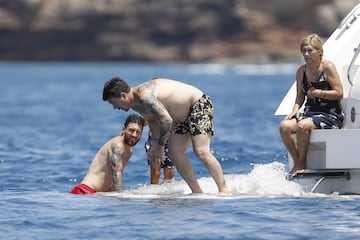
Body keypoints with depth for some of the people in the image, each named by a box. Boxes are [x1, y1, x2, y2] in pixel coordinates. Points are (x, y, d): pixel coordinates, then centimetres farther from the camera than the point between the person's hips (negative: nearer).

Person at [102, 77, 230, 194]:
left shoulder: (145, 97, -31)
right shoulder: (135, 104, 2)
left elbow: (167, 120, -35)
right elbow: (153, 119, 19)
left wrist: (160, 146, -23)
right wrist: (154, 144, 9)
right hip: (183, 116, 10)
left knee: (201, 151, -20)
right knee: (175, 154, 2)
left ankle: (224, 189, -14)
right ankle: (197, 192, 5)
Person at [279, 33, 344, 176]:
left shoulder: (327, 67, -8)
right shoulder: (301, 71, 9)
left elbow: (339, 93, -11)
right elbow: (300, 97, 15)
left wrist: (319, 93, -16)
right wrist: (296, 108, -5)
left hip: (331, 115, -6)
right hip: (310, 112, 6)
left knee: (303, 126, -33)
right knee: (284, 126, -21)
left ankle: (301, 163, -14)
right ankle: (297, 162, -10)